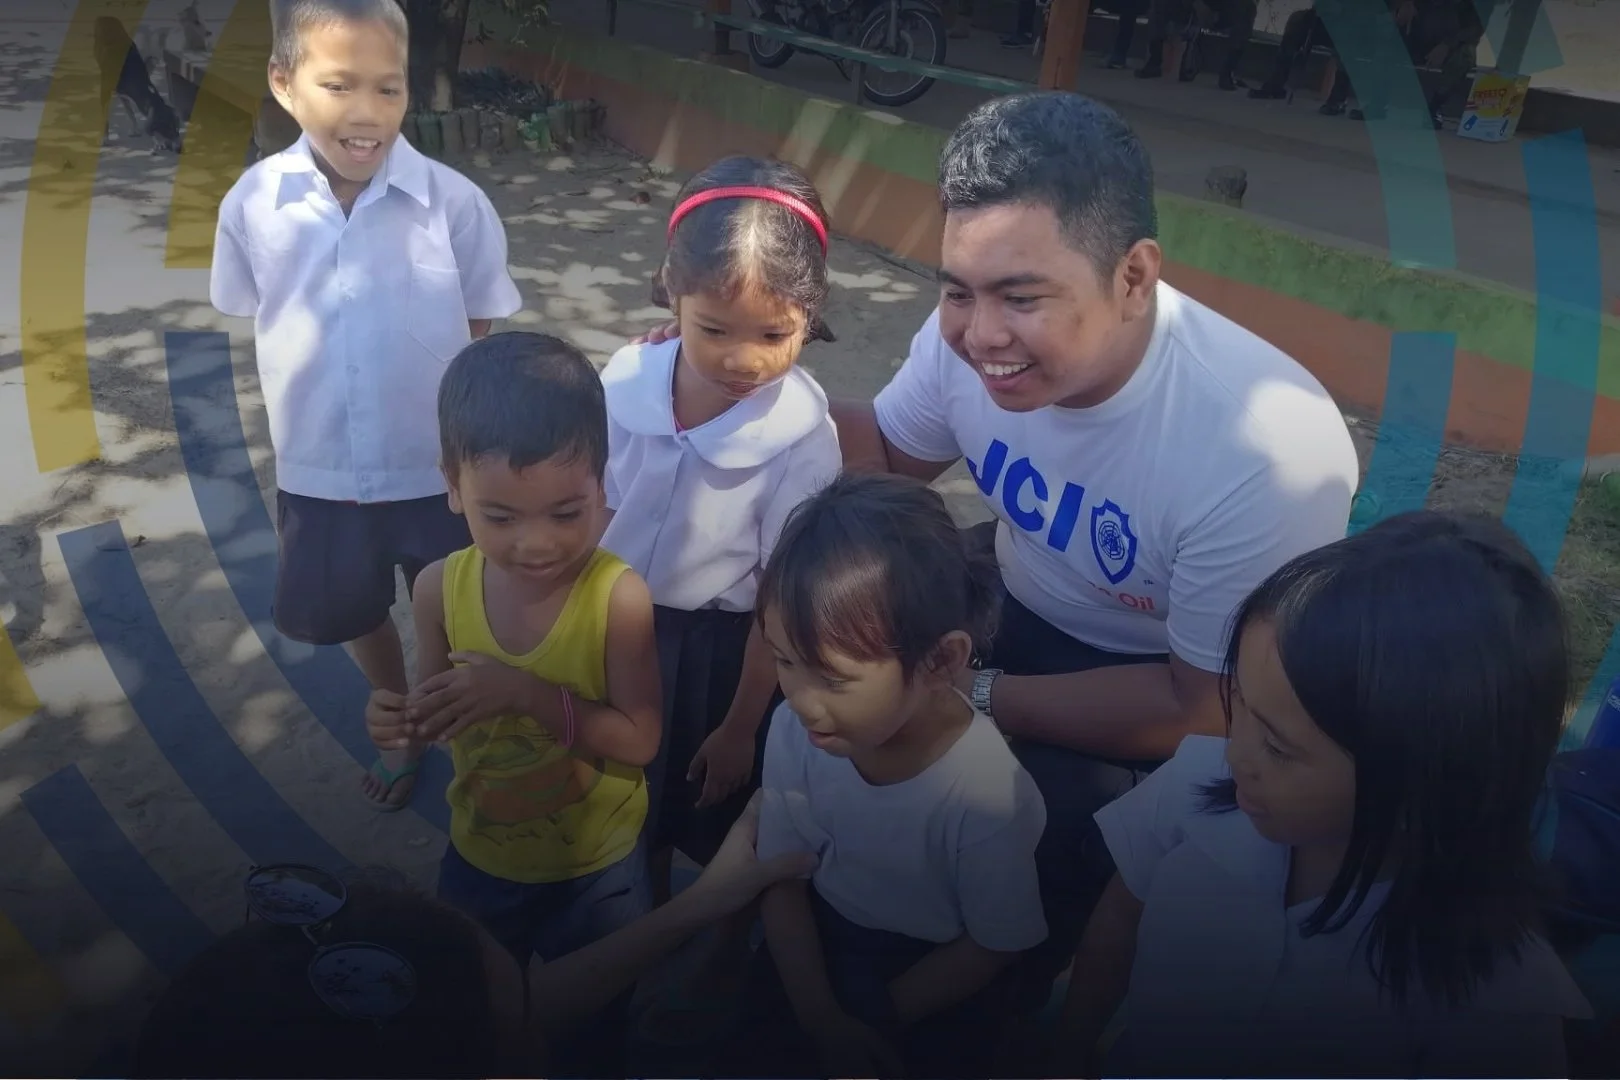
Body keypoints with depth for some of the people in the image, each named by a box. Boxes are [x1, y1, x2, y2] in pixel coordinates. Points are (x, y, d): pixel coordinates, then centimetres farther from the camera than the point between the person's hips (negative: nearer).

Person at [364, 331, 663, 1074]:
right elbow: (440, 714, -4)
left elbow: (639, 741, -26)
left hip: (598, 864, -3)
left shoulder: (619, 596, -29)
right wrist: (401, 722, -27)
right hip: (480, 855, 3)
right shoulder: (441, 588, -16)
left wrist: (529, 692, -37)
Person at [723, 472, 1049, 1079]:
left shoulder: (987, 794, -34)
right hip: (817, 942, 3)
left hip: (935, 979, -2)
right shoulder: (794, 729, -24)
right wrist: (820, 1014, -10)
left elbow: (995, 945, -16)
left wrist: (874, 1022, -10)